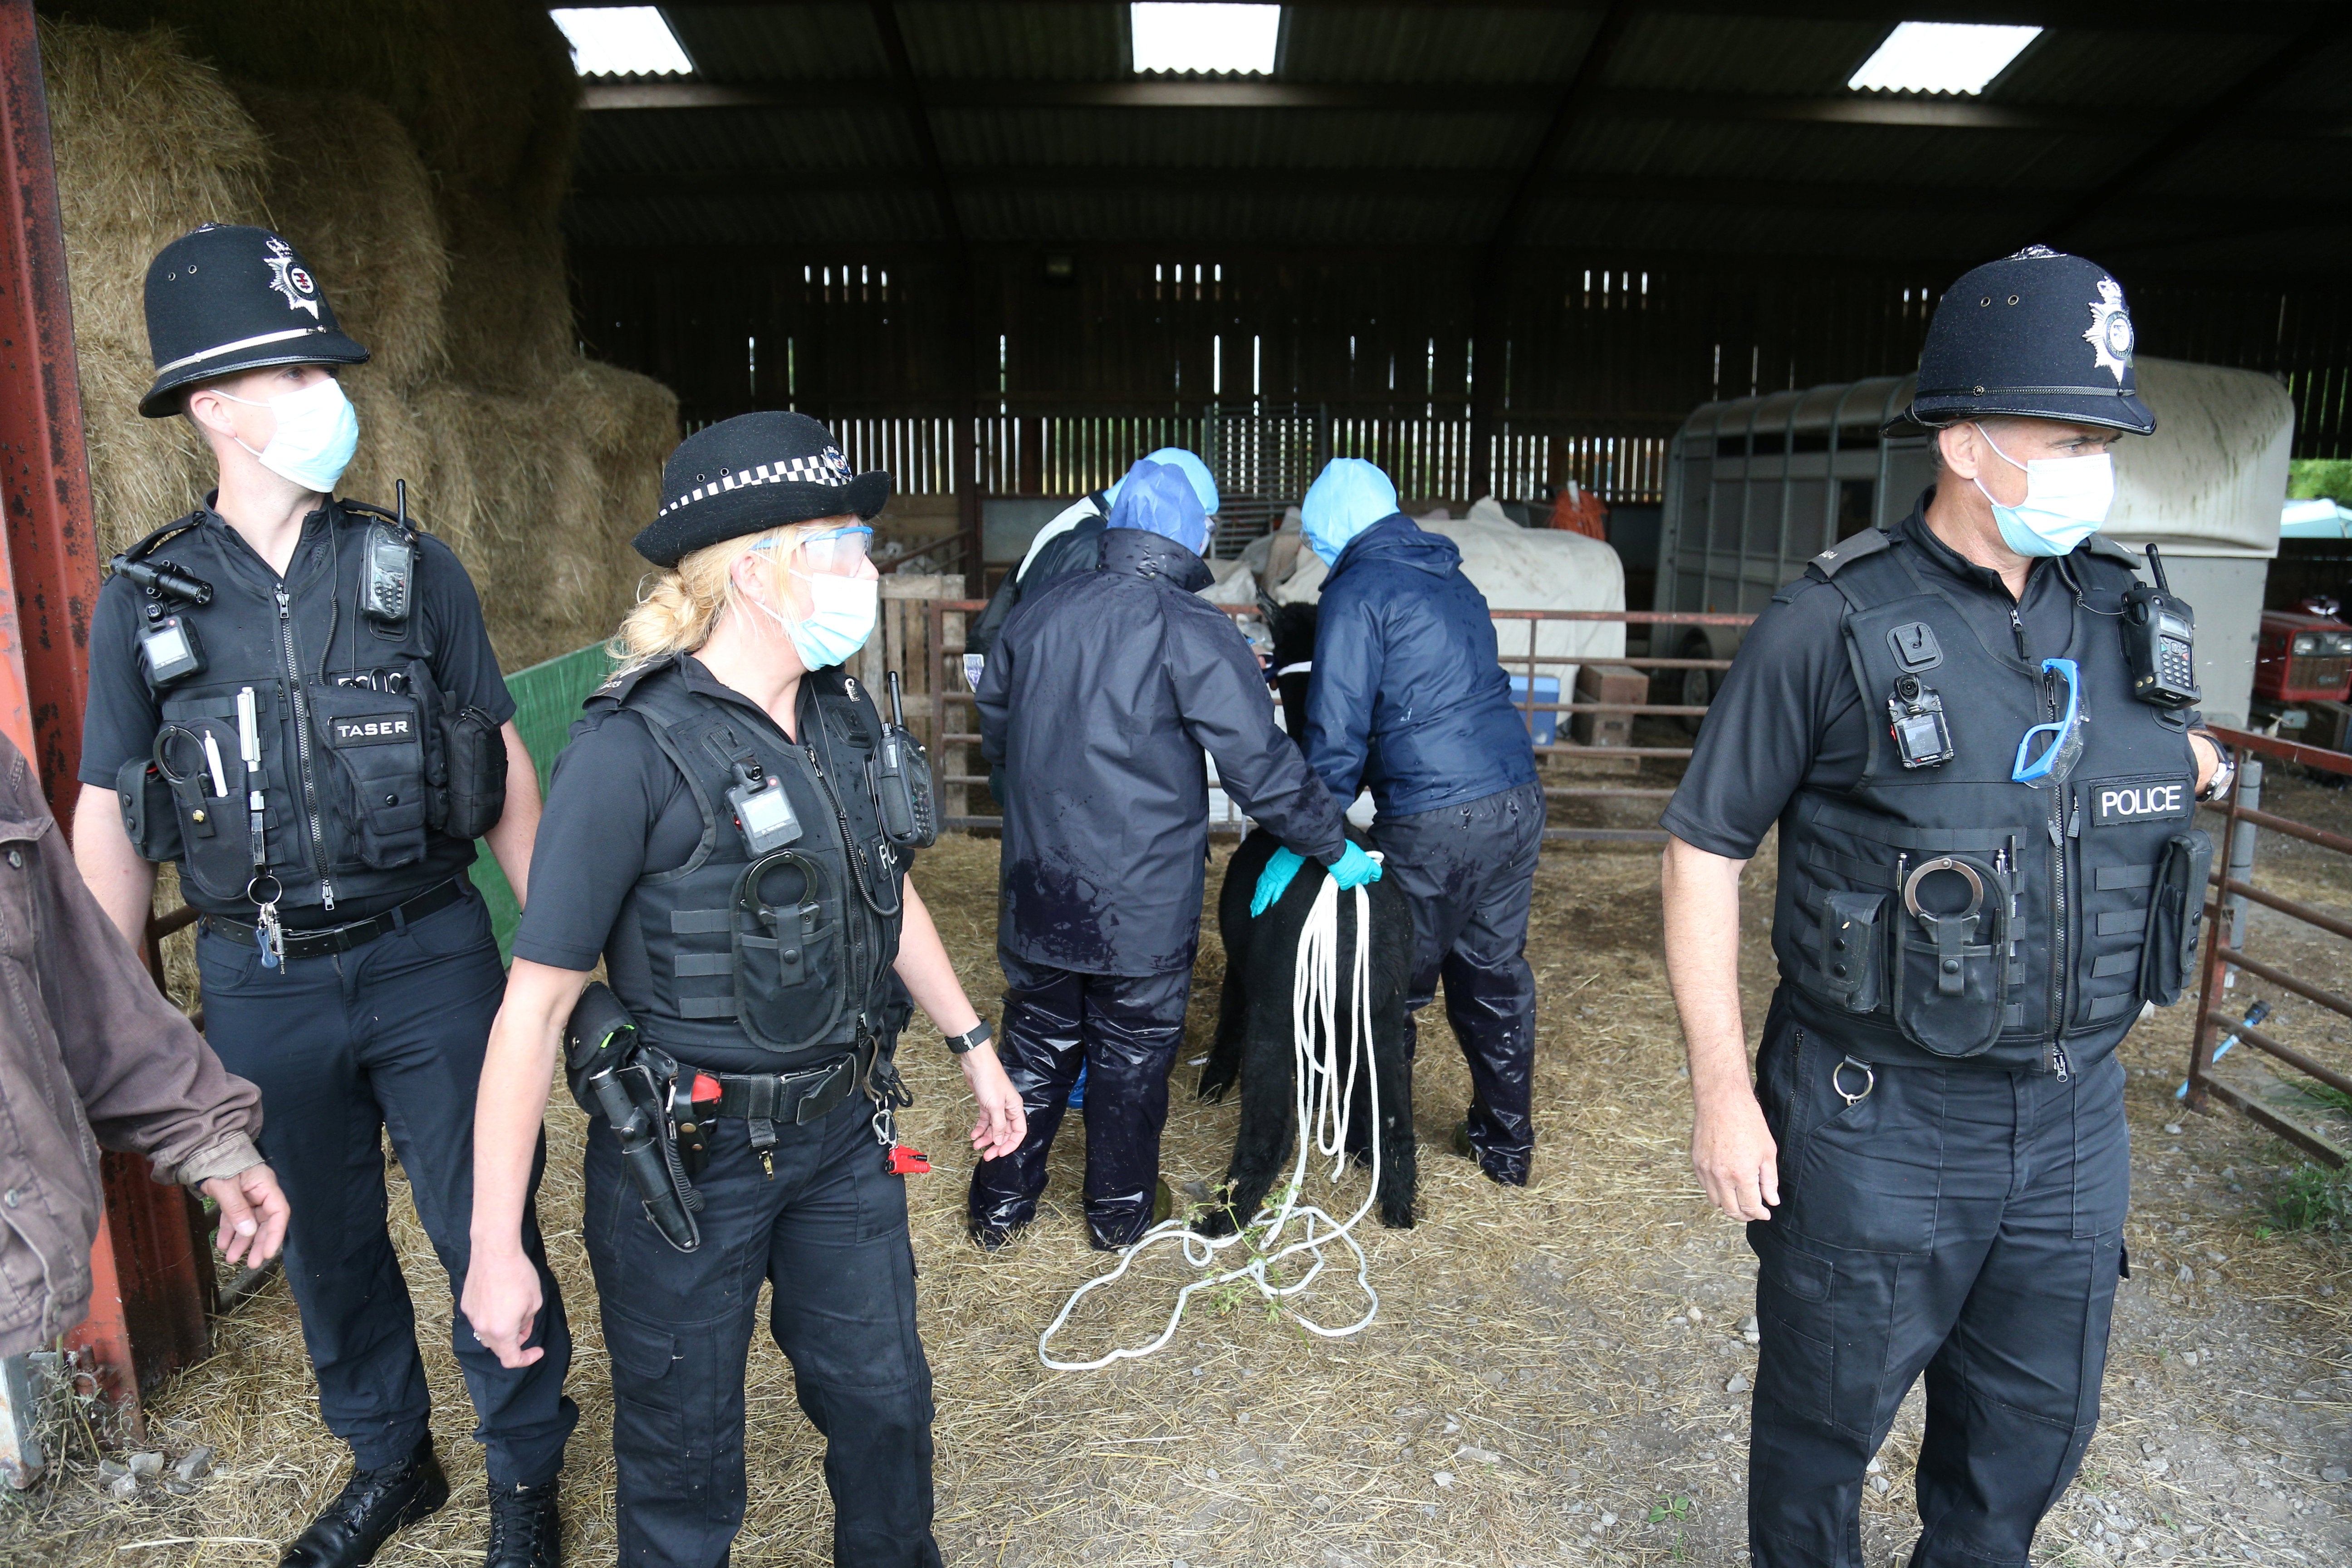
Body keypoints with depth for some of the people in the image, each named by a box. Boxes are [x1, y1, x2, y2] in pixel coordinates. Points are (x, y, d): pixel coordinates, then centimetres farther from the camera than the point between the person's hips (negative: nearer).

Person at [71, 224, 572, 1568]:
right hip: (262, 987, 2)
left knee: (485, 1227, 7)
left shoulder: (415, 571, -2)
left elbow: (505, 770, 1)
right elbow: (110, 820, 5)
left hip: (429, 955, -1)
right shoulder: (146, 604, 0)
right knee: (328, 1247, 17)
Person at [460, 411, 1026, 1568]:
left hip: (844, 1129, 6)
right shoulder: (632, 751, -21)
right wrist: (496, 1246, -17)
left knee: (881, 1395, 21)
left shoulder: (843, 717, -1)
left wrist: (975, 1047, 18)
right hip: (693, 1157, -6)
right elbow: (535, 1000, -18)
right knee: (686, 1453, 15)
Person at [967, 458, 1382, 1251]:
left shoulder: (1038, 611, 2)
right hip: (1144, 903, -4)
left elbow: (994, 733, 14)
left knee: (1038, 1044, 19)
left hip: (1039, 888, 4)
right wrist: (1334, 847, -4)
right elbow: (1262, 768, -16)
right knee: (1133, 1055, 14)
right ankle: (1120, 1211, 31)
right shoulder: (1194, 632, -14)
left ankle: (1000, 1205, 32)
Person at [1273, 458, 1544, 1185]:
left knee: (1393, 989, 9)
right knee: (1496, 975, 18)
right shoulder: (1452, 581, 17)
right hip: (1518, 802, 8)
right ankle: (1508, 1144, 31)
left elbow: (1337, 731, -13)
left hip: (1434, 823, -8)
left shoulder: (1357, 591, -7)